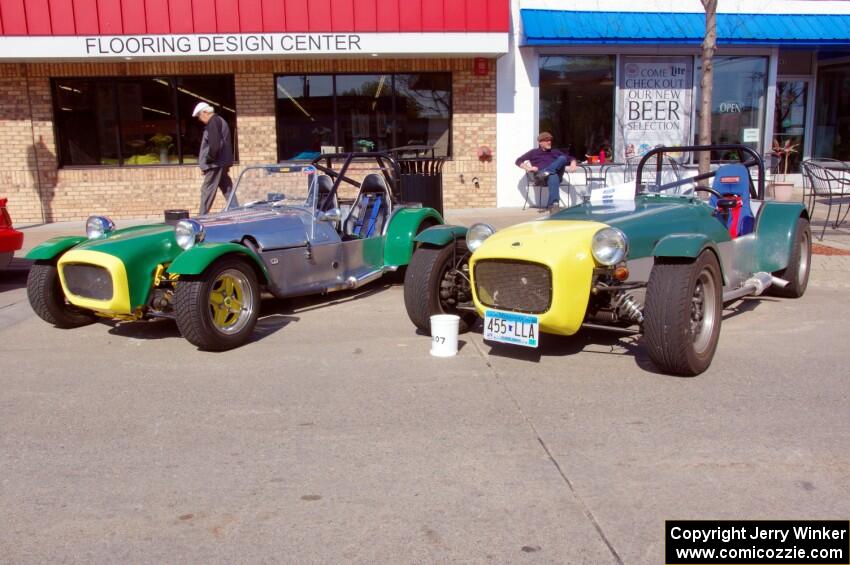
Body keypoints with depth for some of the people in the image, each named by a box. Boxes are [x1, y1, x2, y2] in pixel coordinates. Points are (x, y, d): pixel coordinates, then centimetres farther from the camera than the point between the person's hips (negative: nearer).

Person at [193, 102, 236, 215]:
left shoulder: (213, 122, -12)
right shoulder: (220, 121, 19)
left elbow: (214, 144, -22)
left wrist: (208, 159, -14)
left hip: (216, 163, -10)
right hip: (223, 162, 10)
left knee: (207, 190, -6)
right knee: (227, 189, 10)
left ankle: (202, 217, -4)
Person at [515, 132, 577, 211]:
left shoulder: (555, 152, 34)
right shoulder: (534, 152, 25)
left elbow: (570, 158, 30)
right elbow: (519, 161, 16)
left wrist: (573, 164, 4)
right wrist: (528, 168, -4)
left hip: (556, 173, 3)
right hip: (540, 175, -3)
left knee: (562, 158, -28)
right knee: (553, 177, -40)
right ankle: (553, 203, -60)